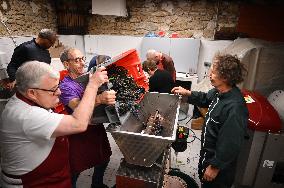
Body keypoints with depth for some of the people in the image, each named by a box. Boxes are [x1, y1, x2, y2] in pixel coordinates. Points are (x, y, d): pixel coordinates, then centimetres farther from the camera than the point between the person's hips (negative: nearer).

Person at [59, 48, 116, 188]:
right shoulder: (65, 86, -16)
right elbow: (77, 106, -34)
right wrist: (100, 99, -53)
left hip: (97, 127, 6)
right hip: (80, 133, -6)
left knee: (104, 159, 22)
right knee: (76, 168, 9)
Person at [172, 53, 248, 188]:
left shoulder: (234, 108, -36)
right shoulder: (220, 92, -10)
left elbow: (230, 145, -30)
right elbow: (206, 99, 13)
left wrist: (215, 167, -19)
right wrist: (187, 93, 1)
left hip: (219, 160, -8)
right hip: (208, 152, 8)